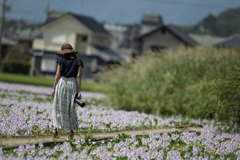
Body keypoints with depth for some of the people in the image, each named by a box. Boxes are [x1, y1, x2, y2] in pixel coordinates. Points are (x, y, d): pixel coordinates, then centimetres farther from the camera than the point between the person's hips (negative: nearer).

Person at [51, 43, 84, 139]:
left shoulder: (61, 60, 2)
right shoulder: (78, 61, 3)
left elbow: (58, 74, -2)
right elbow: (78, 76, -3)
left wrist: (54, 88, 1)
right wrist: (79, 91, -3)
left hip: (61, 84, -1)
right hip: (73, 84, 1)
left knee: (58, 107, 7)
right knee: (70, 108, 12)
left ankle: (55, 127, -8)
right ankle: (71, 130, 9)